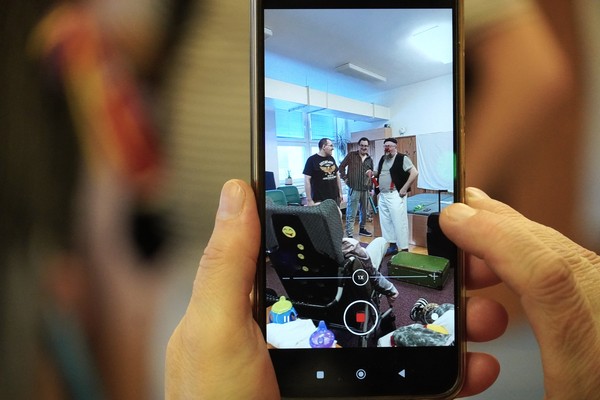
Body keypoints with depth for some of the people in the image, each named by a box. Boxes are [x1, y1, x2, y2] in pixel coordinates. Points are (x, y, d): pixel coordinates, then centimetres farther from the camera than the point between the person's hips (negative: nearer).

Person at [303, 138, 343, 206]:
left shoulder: (332, 159, 12)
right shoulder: (312, 160, -8)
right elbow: (307, 180, -11)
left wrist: (340, 193, 14)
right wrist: (309, 200, -15)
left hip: (335, 198, 6)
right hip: (319, 200, -6)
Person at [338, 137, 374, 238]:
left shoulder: (369, 159, 12)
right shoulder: (351, 155, -3)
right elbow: (341, 166, 0)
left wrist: (371, 173, 6)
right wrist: (345, 178, -4)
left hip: (365, 189, 6)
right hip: (354, 188, -6)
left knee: (364, 211, 17)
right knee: (351, 213, -6)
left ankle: (362, 228, 33)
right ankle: (349, 234, -2)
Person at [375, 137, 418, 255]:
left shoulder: (402, 158, -8)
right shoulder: (382, 159, 14)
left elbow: (415, 173, -16)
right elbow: (378, 174, 28)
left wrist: (404, 189, -18)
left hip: (395, 195, -8)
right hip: (382, 195, 8)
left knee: (399, 222, -7)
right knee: (385, 222, 10)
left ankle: (404, 249, 0)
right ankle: (392, 245, 21)